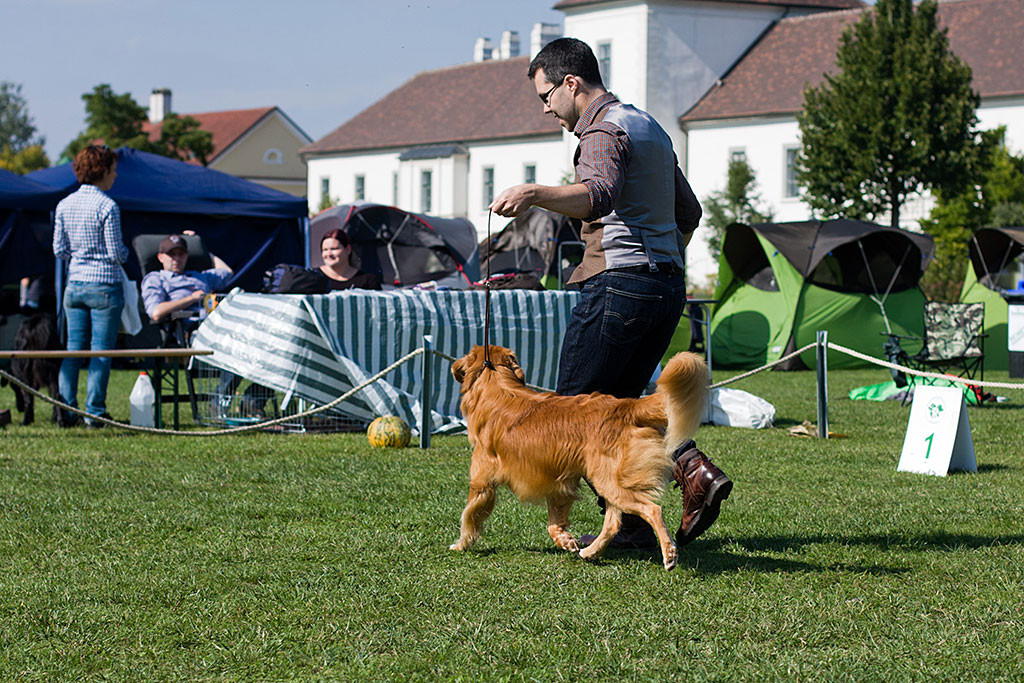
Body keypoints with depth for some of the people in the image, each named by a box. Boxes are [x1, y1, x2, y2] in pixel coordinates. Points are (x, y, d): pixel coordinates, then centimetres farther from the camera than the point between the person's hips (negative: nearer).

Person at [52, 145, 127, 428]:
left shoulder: (64, 205, 5)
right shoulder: (107, 207, -13)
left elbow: (59, 250, 8)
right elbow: (116, 254, -13)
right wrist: (124, 250, 9)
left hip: (74, 285, 6)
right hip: (104, 287, -6)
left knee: (73, 348, 9)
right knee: (101, 351, 0)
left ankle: (67, 411, 7)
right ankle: (94, 413, 1)